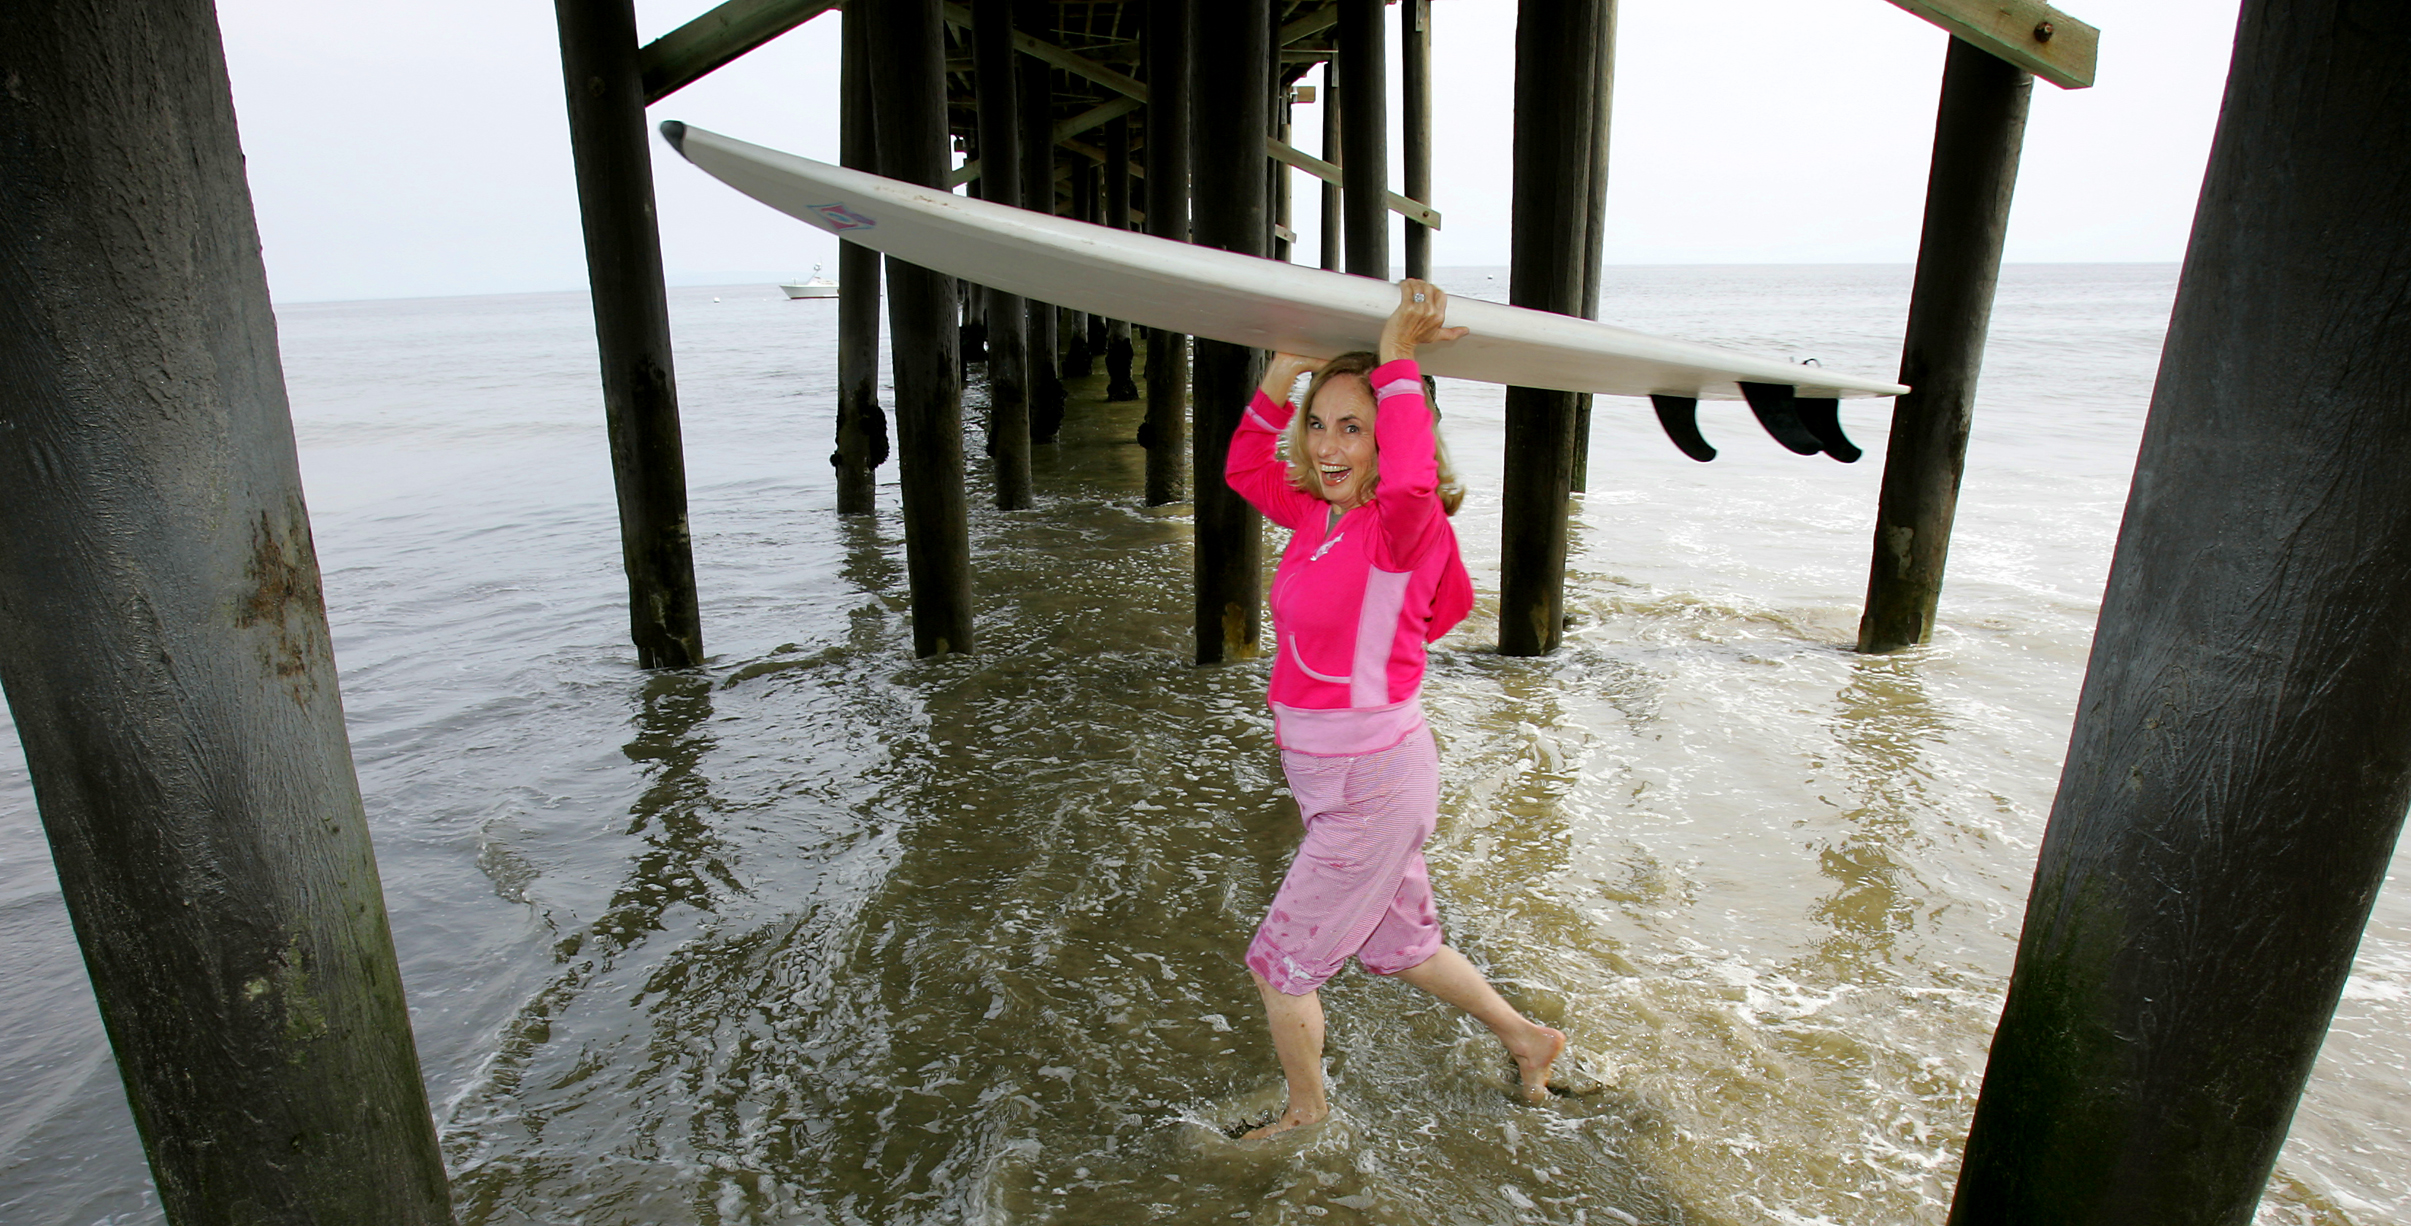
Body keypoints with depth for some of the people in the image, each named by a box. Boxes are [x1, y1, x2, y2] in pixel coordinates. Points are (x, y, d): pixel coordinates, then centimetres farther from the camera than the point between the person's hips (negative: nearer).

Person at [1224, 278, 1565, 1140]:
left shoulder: (1405, 528, -22)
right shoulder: (1316, 513, 0)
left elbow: (1413, 485, -45)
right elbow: (1244, 466, 14)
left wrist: (1397, 358, -33)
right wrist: (1290, 361, 1)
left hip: (1374, 783, -9)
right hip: (1332, 775, 9)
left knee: (1280, 965, 9)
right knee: (1399, 943, 28)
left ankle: (1307, 1116, 37)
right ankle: (1528, 1040, 51)